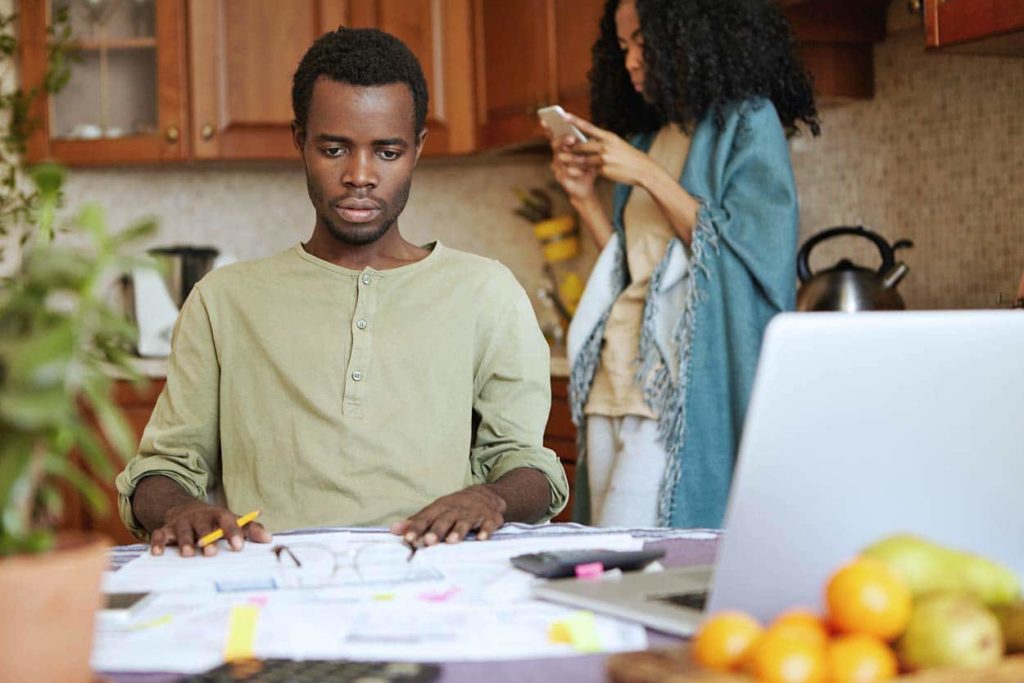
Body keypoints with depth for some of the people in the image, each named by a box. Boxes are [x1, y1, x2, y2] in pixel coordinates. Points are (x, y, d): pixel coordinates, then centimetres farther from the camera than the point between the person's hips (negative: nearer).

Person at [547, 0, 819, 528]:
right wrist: (584, 196, 9)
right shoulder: (650, 138, 20)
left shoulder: (747, 123, 0)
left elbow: (746, 249, -11)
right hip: (615, 381, 7)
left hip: (686, 383, -7)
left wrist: (647, 177, -12)